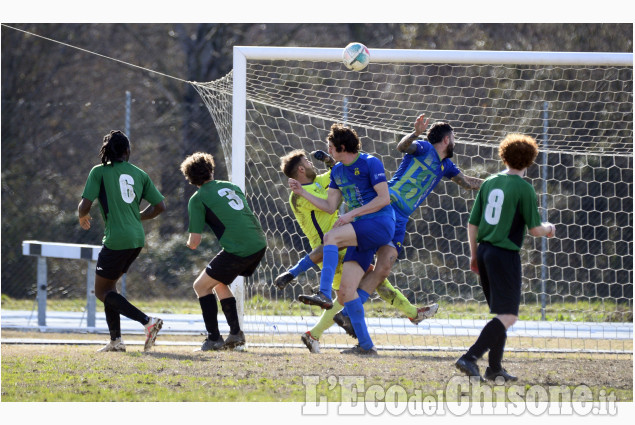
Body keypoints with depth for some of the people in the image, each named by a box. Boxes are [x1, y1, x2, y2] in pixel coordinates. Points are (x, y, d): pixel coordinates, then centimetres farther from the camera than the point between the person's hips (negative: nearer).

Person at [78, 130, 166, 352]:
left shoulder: (99, 172, -3)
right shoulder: (139, 174, 10)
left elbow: (85, 205, -9)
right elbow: (159, 205, 9)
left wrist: (83, 217, 14)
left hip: (116, 240, -6)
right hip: (137, 238, 6)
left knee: (102, 291, 5)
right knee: (109, 284, 22)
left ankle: (147, 321, -13)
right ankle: (115, 340, 15)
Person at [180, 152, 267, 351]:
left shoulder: (198, 199, -1)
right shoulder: (230, 186, 18)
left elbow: (194, 242, -4)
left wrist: (190, 242, 19)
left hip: (238, 249, -7)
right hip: (259, 244, 7)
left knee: (201, 286, 8)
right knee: (219, 283, 25)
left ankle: (214, 339, 2)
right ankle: (236, 333, 20)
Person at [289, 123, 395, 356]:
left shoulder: (370, 163, -5)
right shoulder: (337, 171, 18)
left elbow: (384, 198, -14)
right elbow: (330, 206, 21)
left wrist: (351, 214, -16)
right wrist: (302, 193, 12)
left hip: (380, 224, -8)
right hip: (361, 232, 8)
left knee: (331, 237, -31)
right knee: (346, 289, -5)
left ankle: (324, 294, -40)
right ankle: (365, 345, -2)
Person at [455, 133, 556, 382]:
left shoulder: (489, 184, 9)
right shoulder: (524, 189, -9)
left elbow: (472, 224, 11)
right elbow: (535, 229, -10)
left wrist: (474, 255, 22)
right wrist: (549, 228, 13)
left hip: (484, 250, 7)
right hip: (505, 254, -7)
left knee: (501, 312, 19)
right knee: (507, 316, -7)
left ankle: (495, 368, 19)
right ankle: (469, 358, -20)